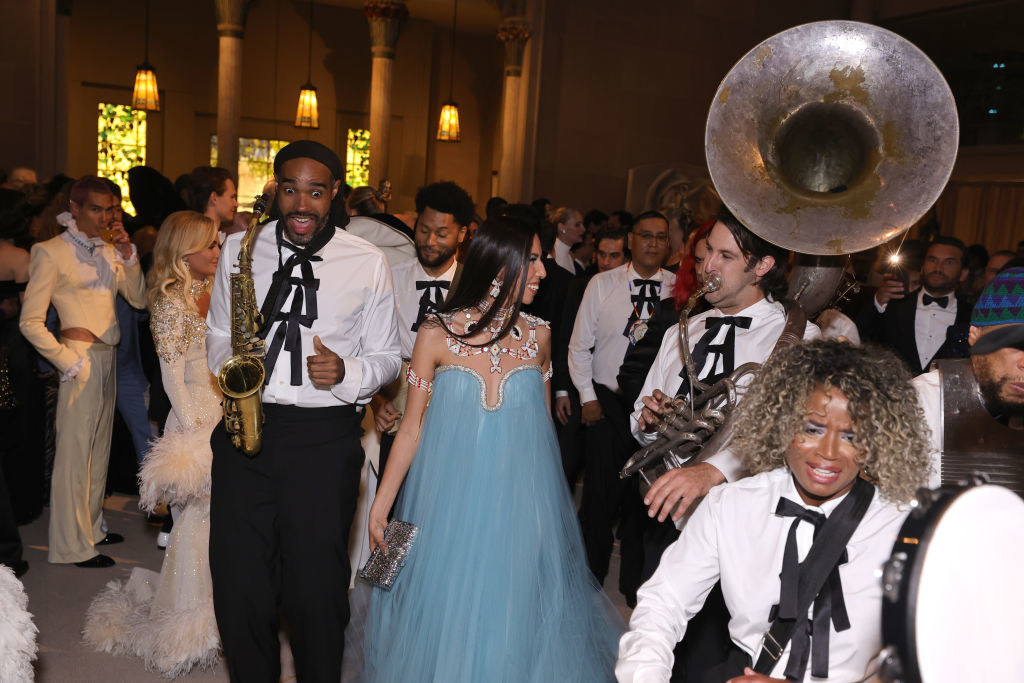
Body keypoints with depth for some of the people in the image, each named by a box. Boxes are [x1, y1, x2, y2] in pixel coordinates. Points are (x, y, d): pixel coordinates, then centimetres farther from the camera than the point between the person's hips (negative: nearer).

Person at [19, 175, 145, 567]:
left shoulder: (108, 250, 11)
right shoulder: (51, 252, -8)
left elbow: (139, 300, 6)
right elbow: (30, 321, -10)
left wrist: (128, 255, -5)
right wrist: (69, 362, -13)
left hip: (107, 358, 7)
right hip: (82, 361, -7)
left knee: (99, 447, 15)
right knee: (75, 451, -1)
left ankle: (92, 528, 29)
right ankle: (73, 545, 10)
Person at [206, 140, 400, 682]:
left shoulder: (368, 262, 2)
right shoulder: (238, 249, 9)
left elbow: (387, 357, 7)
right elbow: (218, 334, 18)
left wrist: (346, 372, -14)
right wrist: (230, 366, -4)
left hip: (325, 438, -2)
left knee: (316, 589, 5)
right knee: (238, 583, 9)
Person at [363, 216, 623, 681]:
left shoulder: (538, 337, 0)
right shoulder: (437, 335, -7)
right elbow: (411, 428, -2)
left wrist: (548, 499, 12)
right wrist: (380, 507, -3)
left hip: (519, 505, 2)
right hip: (451, 501, -1)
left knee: (511, 619, 13)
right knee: (449, 615, 12)